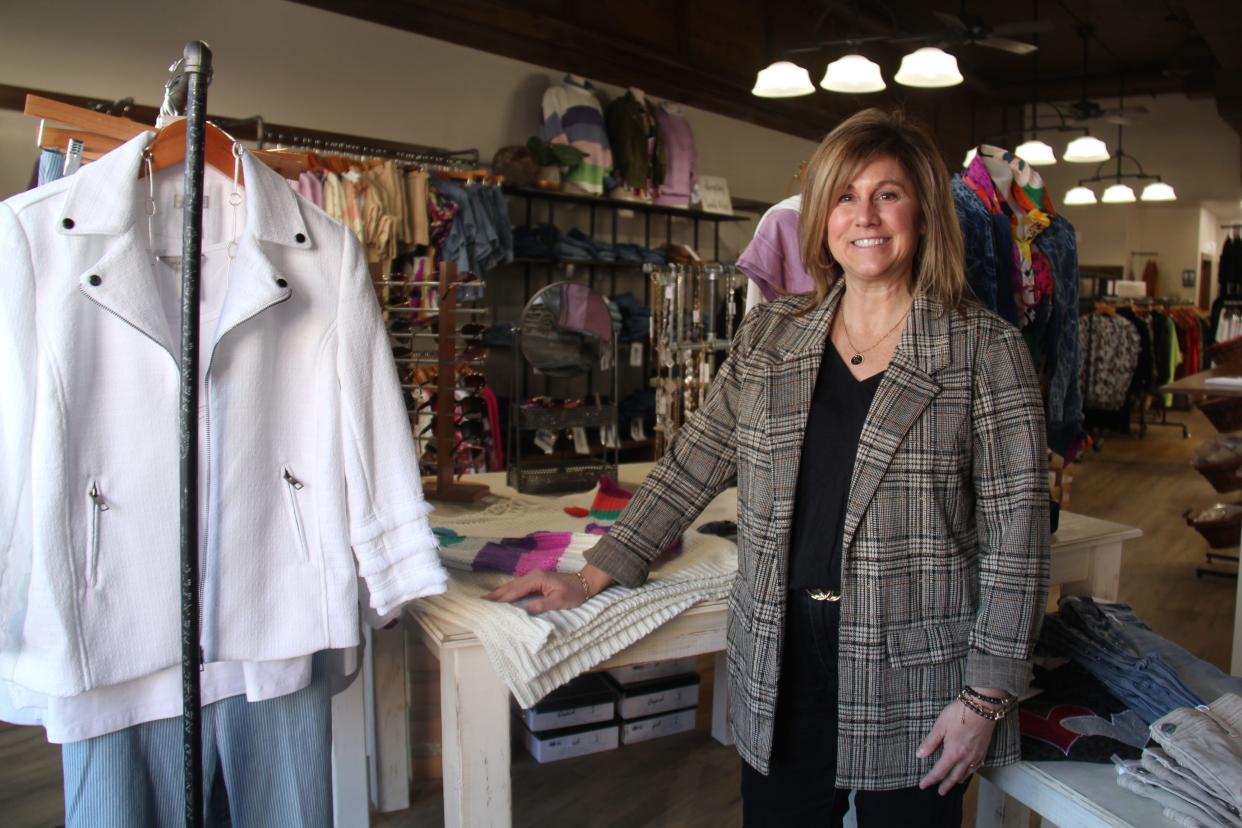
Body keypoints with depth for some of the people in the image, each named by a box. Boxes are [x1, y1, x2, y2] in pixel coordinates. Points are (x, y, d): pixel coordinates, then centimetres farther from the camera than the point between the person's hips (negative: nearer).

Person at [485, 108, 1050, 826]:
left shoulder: (985, 348, -5)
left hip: (913, 684, -2)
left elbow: (1016, 534, -6)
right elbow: (693, 462, 8)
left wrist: (986, 697, -10)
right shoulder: (770, 336, 5)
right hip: (779, 673, 3)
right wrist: (592, 578, 5)